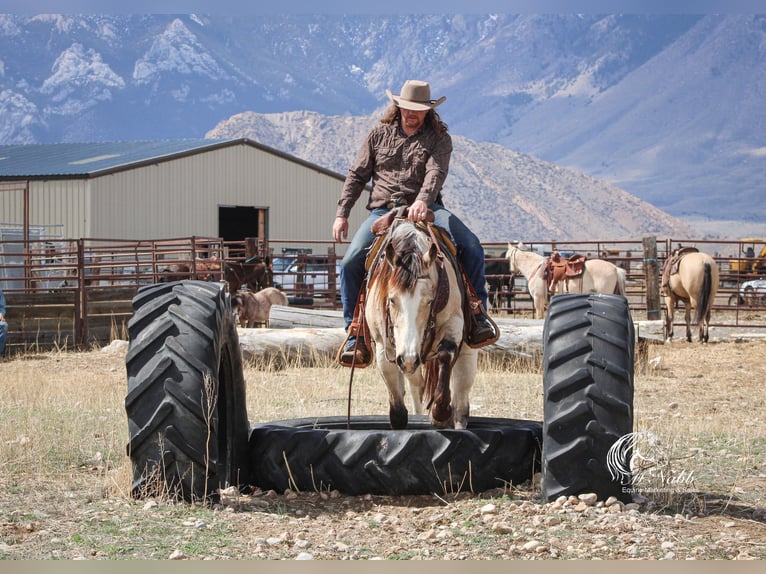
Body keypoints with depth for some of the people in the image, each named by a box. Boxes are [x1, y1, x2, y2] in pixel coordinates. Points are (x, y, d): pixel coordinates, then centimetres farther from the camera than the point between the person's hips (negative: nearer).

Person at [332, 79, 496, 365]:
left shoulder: (439, 138, 2)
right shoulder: (380, 134, 10)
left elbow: (436, 172, -17)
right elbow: (357, 175, 14)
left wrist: (422, 201, -38)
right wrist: (341, 213, 5)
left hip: (425, 208, -1)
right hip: (382, 210, 1)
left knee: (471, 247, -23)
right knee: (350, 262, -19)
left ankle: (477, 314, -11)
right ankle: (355, 332, -8)